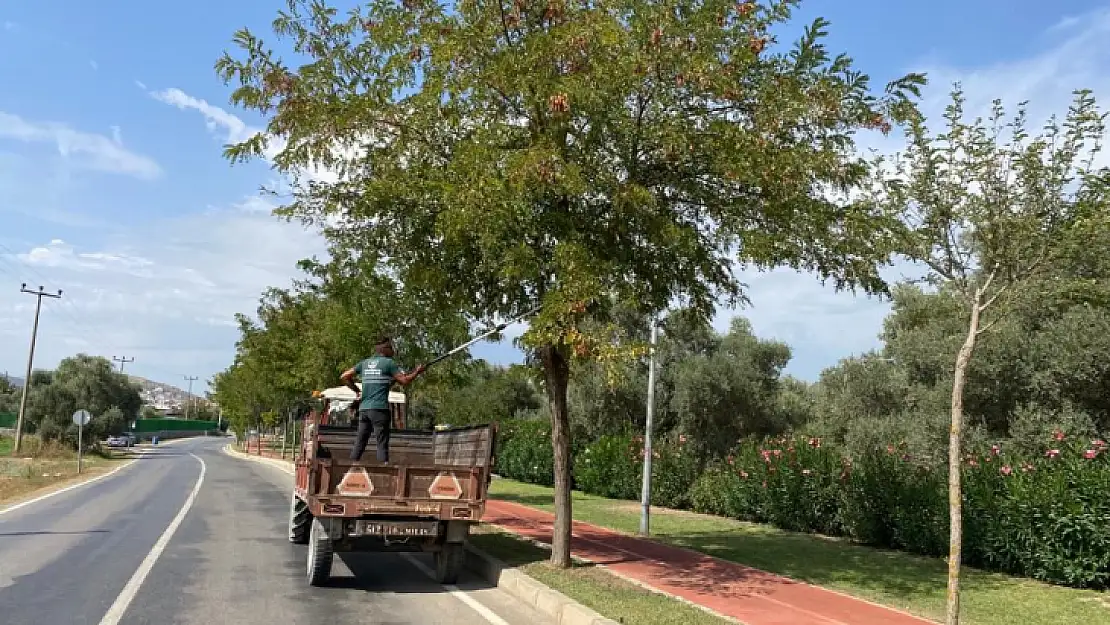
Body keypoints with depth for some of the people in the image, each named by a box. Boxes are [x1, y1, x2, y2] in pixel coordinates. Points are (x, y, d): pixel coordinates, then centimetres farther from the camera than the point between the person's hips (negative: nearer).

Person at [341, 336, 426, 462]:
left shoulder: (364, 363, 15)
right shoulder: (388, 363, -2)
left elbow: (344, 377, 16)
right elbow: (404, 381, -4)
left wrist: (356, 390, 22)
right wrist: (417, 372, 10)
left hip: (363, 408, 6)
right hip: (379, 408, -6)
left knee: (359, 443, 9)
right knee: (382, 444, -4)